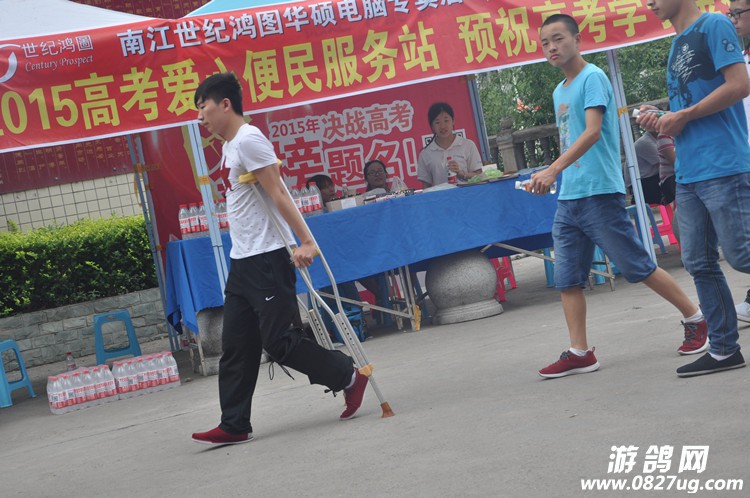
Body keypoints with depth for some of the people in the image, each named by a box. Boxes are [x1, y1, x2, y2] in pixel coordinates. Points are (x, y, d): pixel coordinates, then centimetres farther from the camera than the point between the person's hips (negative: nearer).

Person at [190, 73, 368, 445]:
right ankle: (234, 425, 13)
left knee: (278, 341, -6)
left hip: (267, 257, -10)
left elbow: (278, 193, -19)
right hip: (242, 260, 10)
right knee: (235, 347, 8)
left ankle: (349, 376, 11)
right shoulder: (230, 146, 16)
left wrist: (305, 241, -23)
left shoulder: (248, 139, -13)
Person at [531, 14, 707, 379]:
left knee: (637, 267, 0)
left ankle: (694, 318, 16)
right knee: (567, 278, 1)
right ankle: (579, 353, 6)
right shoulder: (559, 92, 17)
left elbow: (593, 132, -21)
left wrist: (553, 170, -30)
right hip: (567, 199, 8)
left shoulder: (592, 78, -8)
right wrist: (557, 178, 15)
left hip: (599, 193, -8)